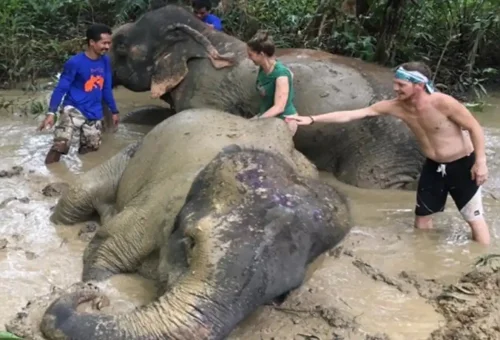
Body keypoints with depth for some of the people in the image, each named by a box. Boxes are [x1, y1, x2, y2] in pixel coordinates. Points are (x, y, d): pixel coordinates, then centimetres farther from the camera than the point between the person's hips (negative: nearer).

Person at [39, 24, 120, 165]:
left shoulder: (105, 61, 3)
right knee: (61, 144, -24)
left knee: (90, 150, 10)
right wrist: (51, 112, -22)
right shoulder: (75, 62, -14)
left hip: (94, 114, 6)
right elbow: (61, 88, -12)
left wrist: (114, 111, 20)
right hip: (73, 109, -6)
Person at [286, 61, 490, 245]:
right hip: (433, 166, 5)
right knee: (422, 216, 13)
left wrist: (480, 161, -18)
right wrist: (312, 119, -18)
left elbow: (474, 128, -15)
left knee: (474, 219, 2)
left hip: (463, 165, -5)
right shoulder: (396, 106, -14)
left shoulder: (443, 103, -28)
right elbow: (351, 114, -15)